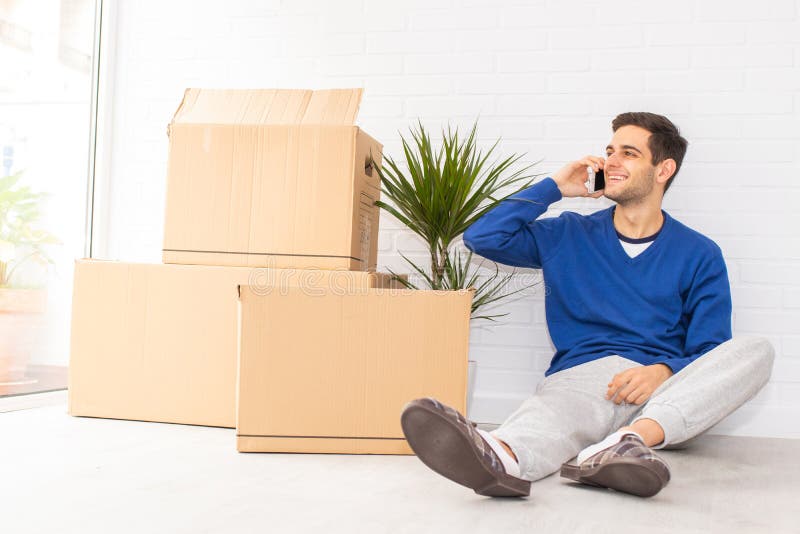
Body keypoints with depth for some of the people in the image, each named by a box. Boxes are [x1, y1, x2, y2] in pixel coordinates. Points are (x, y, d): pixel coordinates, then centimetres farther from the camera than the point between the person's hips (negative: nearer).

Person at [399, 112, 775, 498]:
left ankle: (631, 440, -52)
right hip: (582, 374, -1)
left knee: (756, 350, -28)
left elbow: (710, 355, 6)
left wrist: (663, 372, -17)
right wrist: (554, 187, 13)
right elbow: (481, 237, 11)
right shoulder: (570, 236, 18)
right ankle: (502, 457, -74)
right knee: (557, 405, -38)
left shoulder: (699, 255, 13)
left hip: (672, 390, 1)